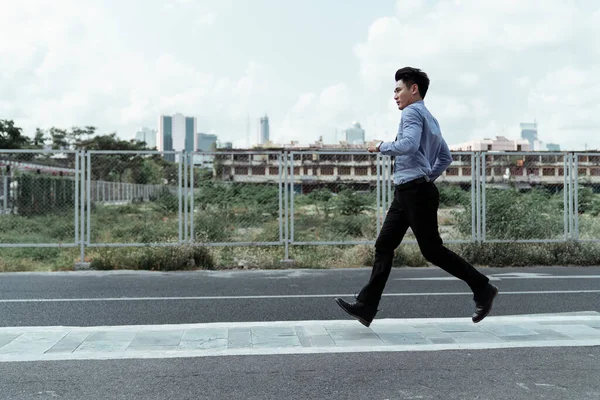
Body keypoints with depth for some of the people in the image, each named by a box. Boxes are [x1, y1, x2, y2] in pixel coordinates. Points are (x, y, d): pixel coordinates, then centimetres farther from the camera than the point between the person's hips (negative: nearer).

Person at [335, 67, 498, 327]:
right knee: (384, 246, 4)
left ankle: (482, 288, 10)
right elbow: (446, 158, 26)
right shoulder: (430, 119, 23)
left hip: (416, 192, -10)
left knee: (432, 250, -3)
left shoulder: (412, 112, -7)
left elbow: (409, 145, -25)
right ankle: (366, 307, 3)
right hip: (406, 193, 10)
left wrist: (381, 146, -11)